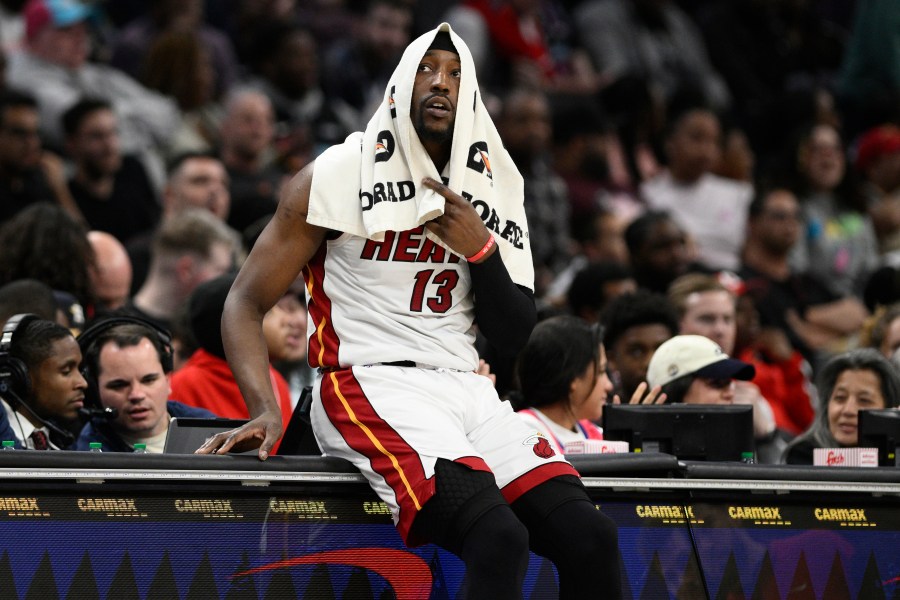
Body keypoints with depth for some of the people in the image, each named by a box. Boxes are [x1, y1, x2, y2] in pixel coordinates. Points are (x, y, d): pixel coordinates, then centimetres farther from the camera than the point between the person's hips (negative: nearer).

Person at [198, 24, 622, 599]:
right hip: (369, 385, -6)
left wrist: (480, 250, -4)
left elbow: (516, 336, 15)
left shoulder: (491, 188, 15)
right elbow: (246, 303, 1)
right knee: (498, 538, -31)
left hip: (466, 390, 6)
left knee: (590, 536, -16)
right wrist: (266, 412, -15)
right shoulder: (339, 174, 1)